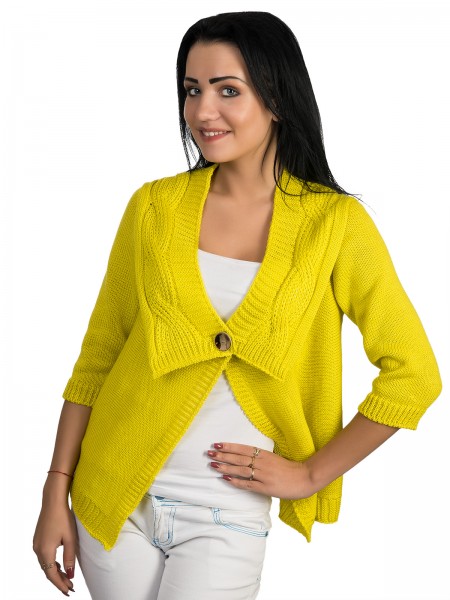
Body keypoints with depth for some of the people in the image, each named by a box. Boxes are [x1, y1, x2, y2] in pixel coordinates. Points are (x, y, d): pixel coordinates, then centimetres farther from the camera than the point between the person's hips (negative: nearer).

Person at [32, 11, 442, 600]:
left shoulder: (334, 222, -8)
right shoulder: (155, 206, -2)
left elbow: (414, 375, -7)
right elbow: (97, 357, 3)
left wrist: (312, 472, -6)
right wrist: (56, 493, 2)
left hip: (227, 518, -2)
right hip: (113, 501, 2)